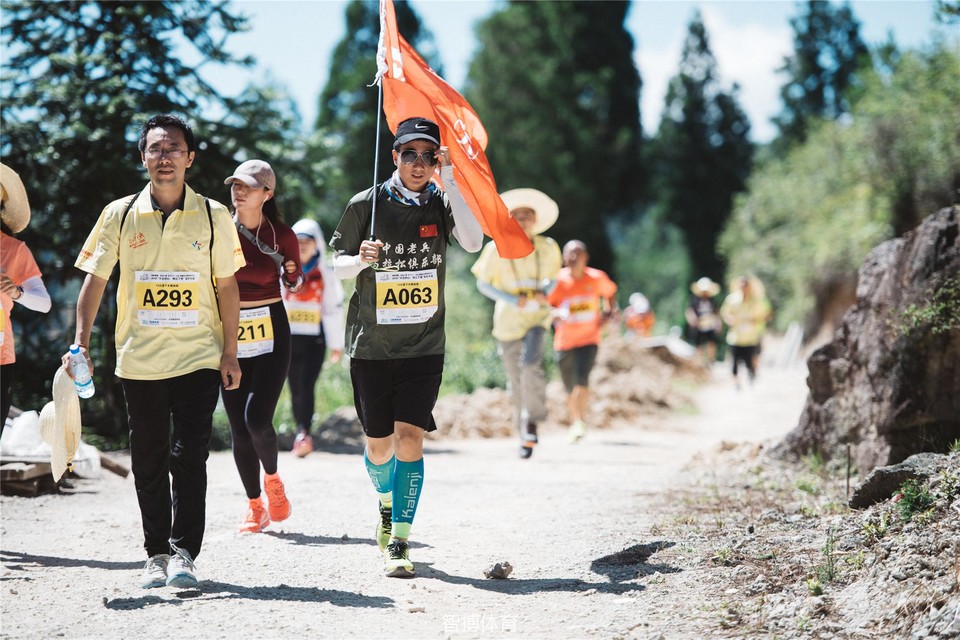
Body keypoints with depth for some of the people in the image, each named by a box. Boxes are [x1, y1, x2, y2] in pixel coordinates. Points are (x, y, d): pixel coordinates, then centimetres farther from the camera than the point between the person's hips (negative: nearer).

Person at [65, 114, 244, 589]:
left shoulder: (213, 216, 1)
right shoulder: (120, 214, 3)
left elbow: (226, 285, 4)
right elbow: (94, 279, 4)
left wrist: (229, 352, -2)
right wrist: (81, 342, -6)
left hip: (199, 358, -1)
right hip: (139, 360, 2)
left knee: (189, 457, -8)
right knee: (147, 462, 7)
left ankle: (184, 553, -2)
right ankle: (156, 554, 18)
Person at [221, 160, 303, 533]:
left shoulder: (281, 235, -2)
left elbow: (293, 284, 12)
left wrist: (292, 276, -8)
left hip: (270, 334, -2)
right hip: (230, 336, 2)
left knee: (257, 419, -15)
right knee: (238, 428, 3)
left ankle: (273, 479, 16)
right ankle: (254, 505, 17)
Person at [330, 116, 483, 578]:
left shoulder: (441, 202, 1)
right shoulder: (367, 204, -2)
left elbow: (473, 242, -16)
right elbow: (338, 264, 4)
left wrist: (449, 181, -18)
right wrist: (361, 259, -19)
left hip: (424, 345, 0)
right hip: (372, 344, 0)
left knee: (410, 437, -12)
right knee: (379, 442, 9)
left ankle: (398, 543, -8)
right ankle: (386, 502, 40)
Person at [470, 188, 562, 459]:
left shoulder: (548, 248, -7)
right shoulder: (497, 249, -13)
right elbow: (482, 284, -5)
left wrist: (544, 294, -14)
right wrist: (514, 301, -19)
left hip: (538, 315, 0)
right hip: (508, 318, 0)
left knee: (531, 361, -26)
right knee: (515, 379, 6)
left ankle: (532, 423, -14)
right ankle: (524, 431, 25)